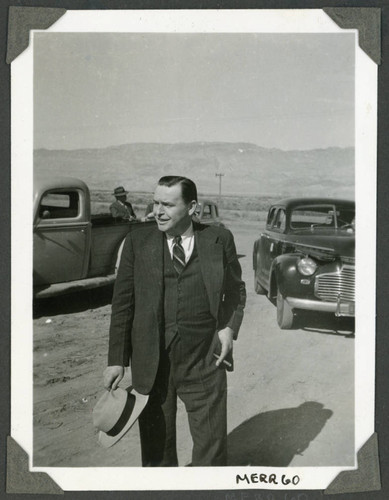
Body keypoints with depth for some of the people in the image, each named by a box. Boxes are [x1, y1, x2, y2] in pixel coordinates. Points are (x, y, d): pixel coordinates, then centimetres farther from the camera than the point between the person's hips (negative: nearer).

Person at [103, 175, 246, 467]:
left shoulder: (220, 240, 0)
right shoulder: (138, 242, 0)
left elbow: (236, 289, 13)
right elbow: (122, 302, 2)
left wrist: (230, 328, -3)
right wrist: (116, 359, 0)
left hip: (205, 361, 0)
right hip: (151, 363, 1)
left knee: (211, 445, 9)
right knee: (156, 444, 15)